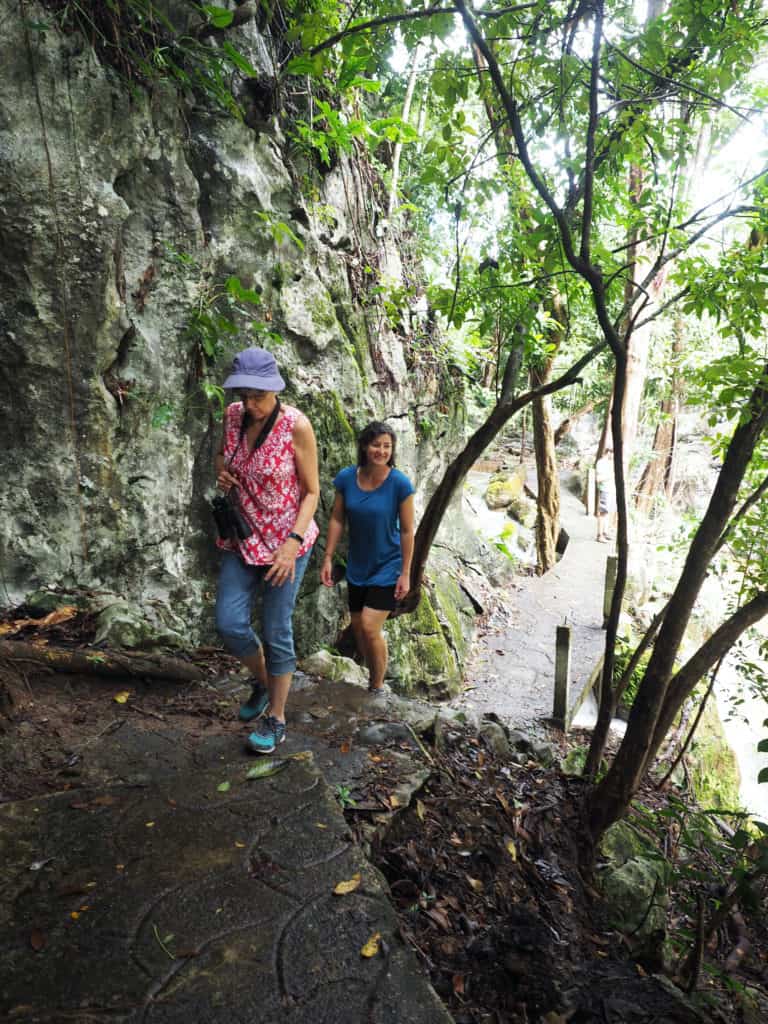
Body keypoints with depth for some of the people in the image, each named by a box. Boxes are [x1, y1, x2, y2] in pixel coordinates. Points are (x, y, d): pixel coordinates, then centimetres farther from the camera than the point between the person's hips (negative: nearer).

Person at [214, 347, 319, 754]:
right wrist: (221, 472, -7)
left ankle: (276, 718, 24)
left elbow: (311, 491, -12)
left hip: (286, 541, -5)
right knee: (229, 624, 2)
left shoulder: (296, 425, -17)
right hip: (242, 538, 5)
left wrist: (293, 543, -23)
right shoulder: (232, 415, -4)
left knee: (276, 632, 3)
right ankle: (262, 680, 34)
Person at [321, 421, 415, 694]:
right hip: (358, 567, 4)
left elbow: (407, 531, -12)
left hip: (388, 567, -4)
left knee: (370, 626, -11)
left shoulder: (400, 483, -18)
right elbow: (337, 519, -1)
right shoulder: (346, 478, -9)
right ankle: (374, 674, 38)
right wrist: (328, 559, -2)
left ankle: (378, 687, 11)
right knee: (358, 628, 14)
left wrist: (405, 573, -11)